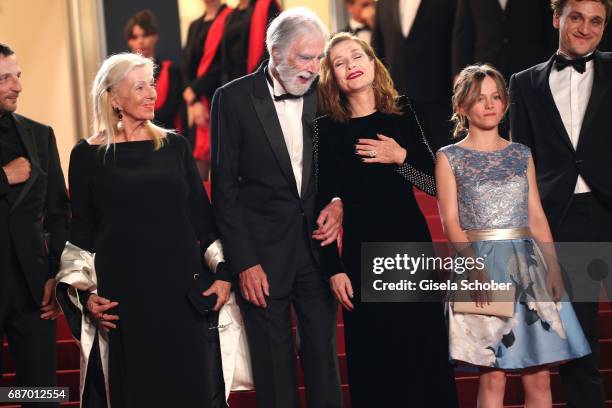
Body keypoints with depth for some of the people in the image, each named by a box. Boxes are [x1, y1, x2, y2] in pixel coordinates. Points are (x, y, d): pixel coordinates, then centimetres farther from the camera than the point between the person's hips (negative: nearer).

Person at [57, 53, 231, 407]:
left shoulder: (174, 145, 8)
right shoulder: (88, 154, 2)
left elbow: (202, 215, 10)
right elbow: (80, 231, 4)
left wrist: (224, 271, 0)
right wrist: (85, 292, -4)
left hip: (182, 285, 2)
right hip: (122, 291, -2)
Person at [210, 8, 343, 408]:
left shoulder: (323, 96, 2)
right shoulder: (234, 99, -7)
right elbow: (225, 187, -6)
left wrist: (338, 204, -7)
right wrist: (244, 262, -10)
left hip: (317, 241, 3)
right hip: (263, 252, -3)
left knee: (323, 351, 9)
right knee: (274, 363, 6)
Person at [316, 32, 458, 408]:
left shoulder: (402, 114, 4)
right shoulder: (327, 129, -1)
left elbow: (436, 183, 5)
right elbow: (323, 205, -2)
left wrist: (402, 157, -11)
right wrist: (334, 268, -7)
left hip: (412, 242, 2)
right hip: (361, 250, -2)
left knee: (425, 348, 4)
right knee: (375, 360, 2)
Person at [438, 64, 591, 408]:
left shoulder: (521, 154, 13)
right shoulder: (450, 157, 3)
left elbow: (537, 217, 12)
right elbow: (451, 222, -4)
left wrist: (554, 268, 0)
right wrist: (476, 270, -17)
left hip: (527, 263, 3)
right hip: (480, 263, -3)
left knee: (539, 377, -1)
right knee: (493, 376, -5)